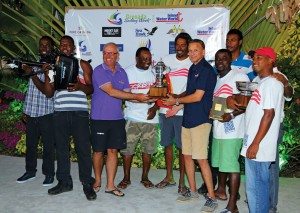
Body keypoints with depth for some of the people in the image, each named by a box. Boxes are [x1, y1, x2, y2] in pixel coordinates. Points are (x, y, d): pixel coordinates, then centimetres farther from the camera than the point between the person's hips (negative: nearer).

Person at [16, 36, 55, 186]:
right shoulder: (34, 65, 11)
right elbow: (30, 90, 16)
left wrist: (31, 74, -20)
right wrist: (26, 110, 15)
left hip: (46, 113, -5)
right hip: (31, 113, 5)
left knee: (48, 146, 3)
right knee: (30, 144, 13)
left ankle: (49, 174, 16)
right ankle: (30, 171, 28)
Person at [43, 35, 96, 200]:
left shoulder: (83, 65, 11)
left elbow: (91, 89, 6)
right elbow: (49, 93, 12)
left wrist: (80, 86, -15)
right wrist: (47, 75, -3)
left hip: (80, 112, -3)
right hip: (60, 113, 3)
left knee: (83, 148, -3)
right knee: (61, 148, 8)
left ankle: (87, 184, 7)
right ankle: (64, 182, 20)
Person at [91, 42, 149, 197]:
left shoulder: (121, 72, 10)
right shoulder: (98, 71, -8)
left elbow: (126, 93, 11)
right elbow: (111, 92, -18)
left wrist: (141, 97, -10)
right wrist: (136, 96, -18)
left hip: (117, 118, 4)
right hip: (99, 118, -4)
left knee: (113, 151, 5)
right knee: (98, 151, 7)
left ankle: (110, 185, 13)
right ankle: (97, 181, 26)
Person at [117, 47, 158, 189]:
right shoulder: (127, 72, 1)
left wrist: (154, 108, -7)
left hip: (150, 118, 2)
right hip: (132, 117, -2)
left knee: (148, 149, 7)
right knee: (127, 149, 1)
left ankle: (145, 177, 23)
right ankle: (126, 178, 17)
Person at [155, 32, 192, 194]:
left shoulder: (193, 64, -4)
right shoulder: (167, 59, 10)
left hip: (182, 111, -4)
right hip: (165, 110, 4)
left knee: (182, 146, 2)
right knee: (167, 144, 13)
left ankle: (182, 180, 14)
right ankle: (169, 177, 28)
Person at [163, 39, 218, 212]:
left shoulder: (207, 70, -12)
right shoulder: (193, 68, 15)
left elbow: (197, 96, -17)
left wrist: (177, 101, -6)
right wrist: (177, 106, 12)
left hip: (201, 120, -9)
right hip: (188, 118, 9)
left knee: (201, 159, -7)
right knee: (187, 156, 13)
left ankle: (212, 198, 4)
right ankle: (193, 191, 27)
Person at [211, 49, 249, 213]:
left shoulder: (239, 77, -7)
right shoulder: (216, 80, 17)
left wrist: (232, 115, -21)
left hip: (232, 130, -8)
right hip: (218, 128, 8)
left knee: (231, 165, -6)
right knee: (220, 162, 19)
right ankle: (221, 190, 37)